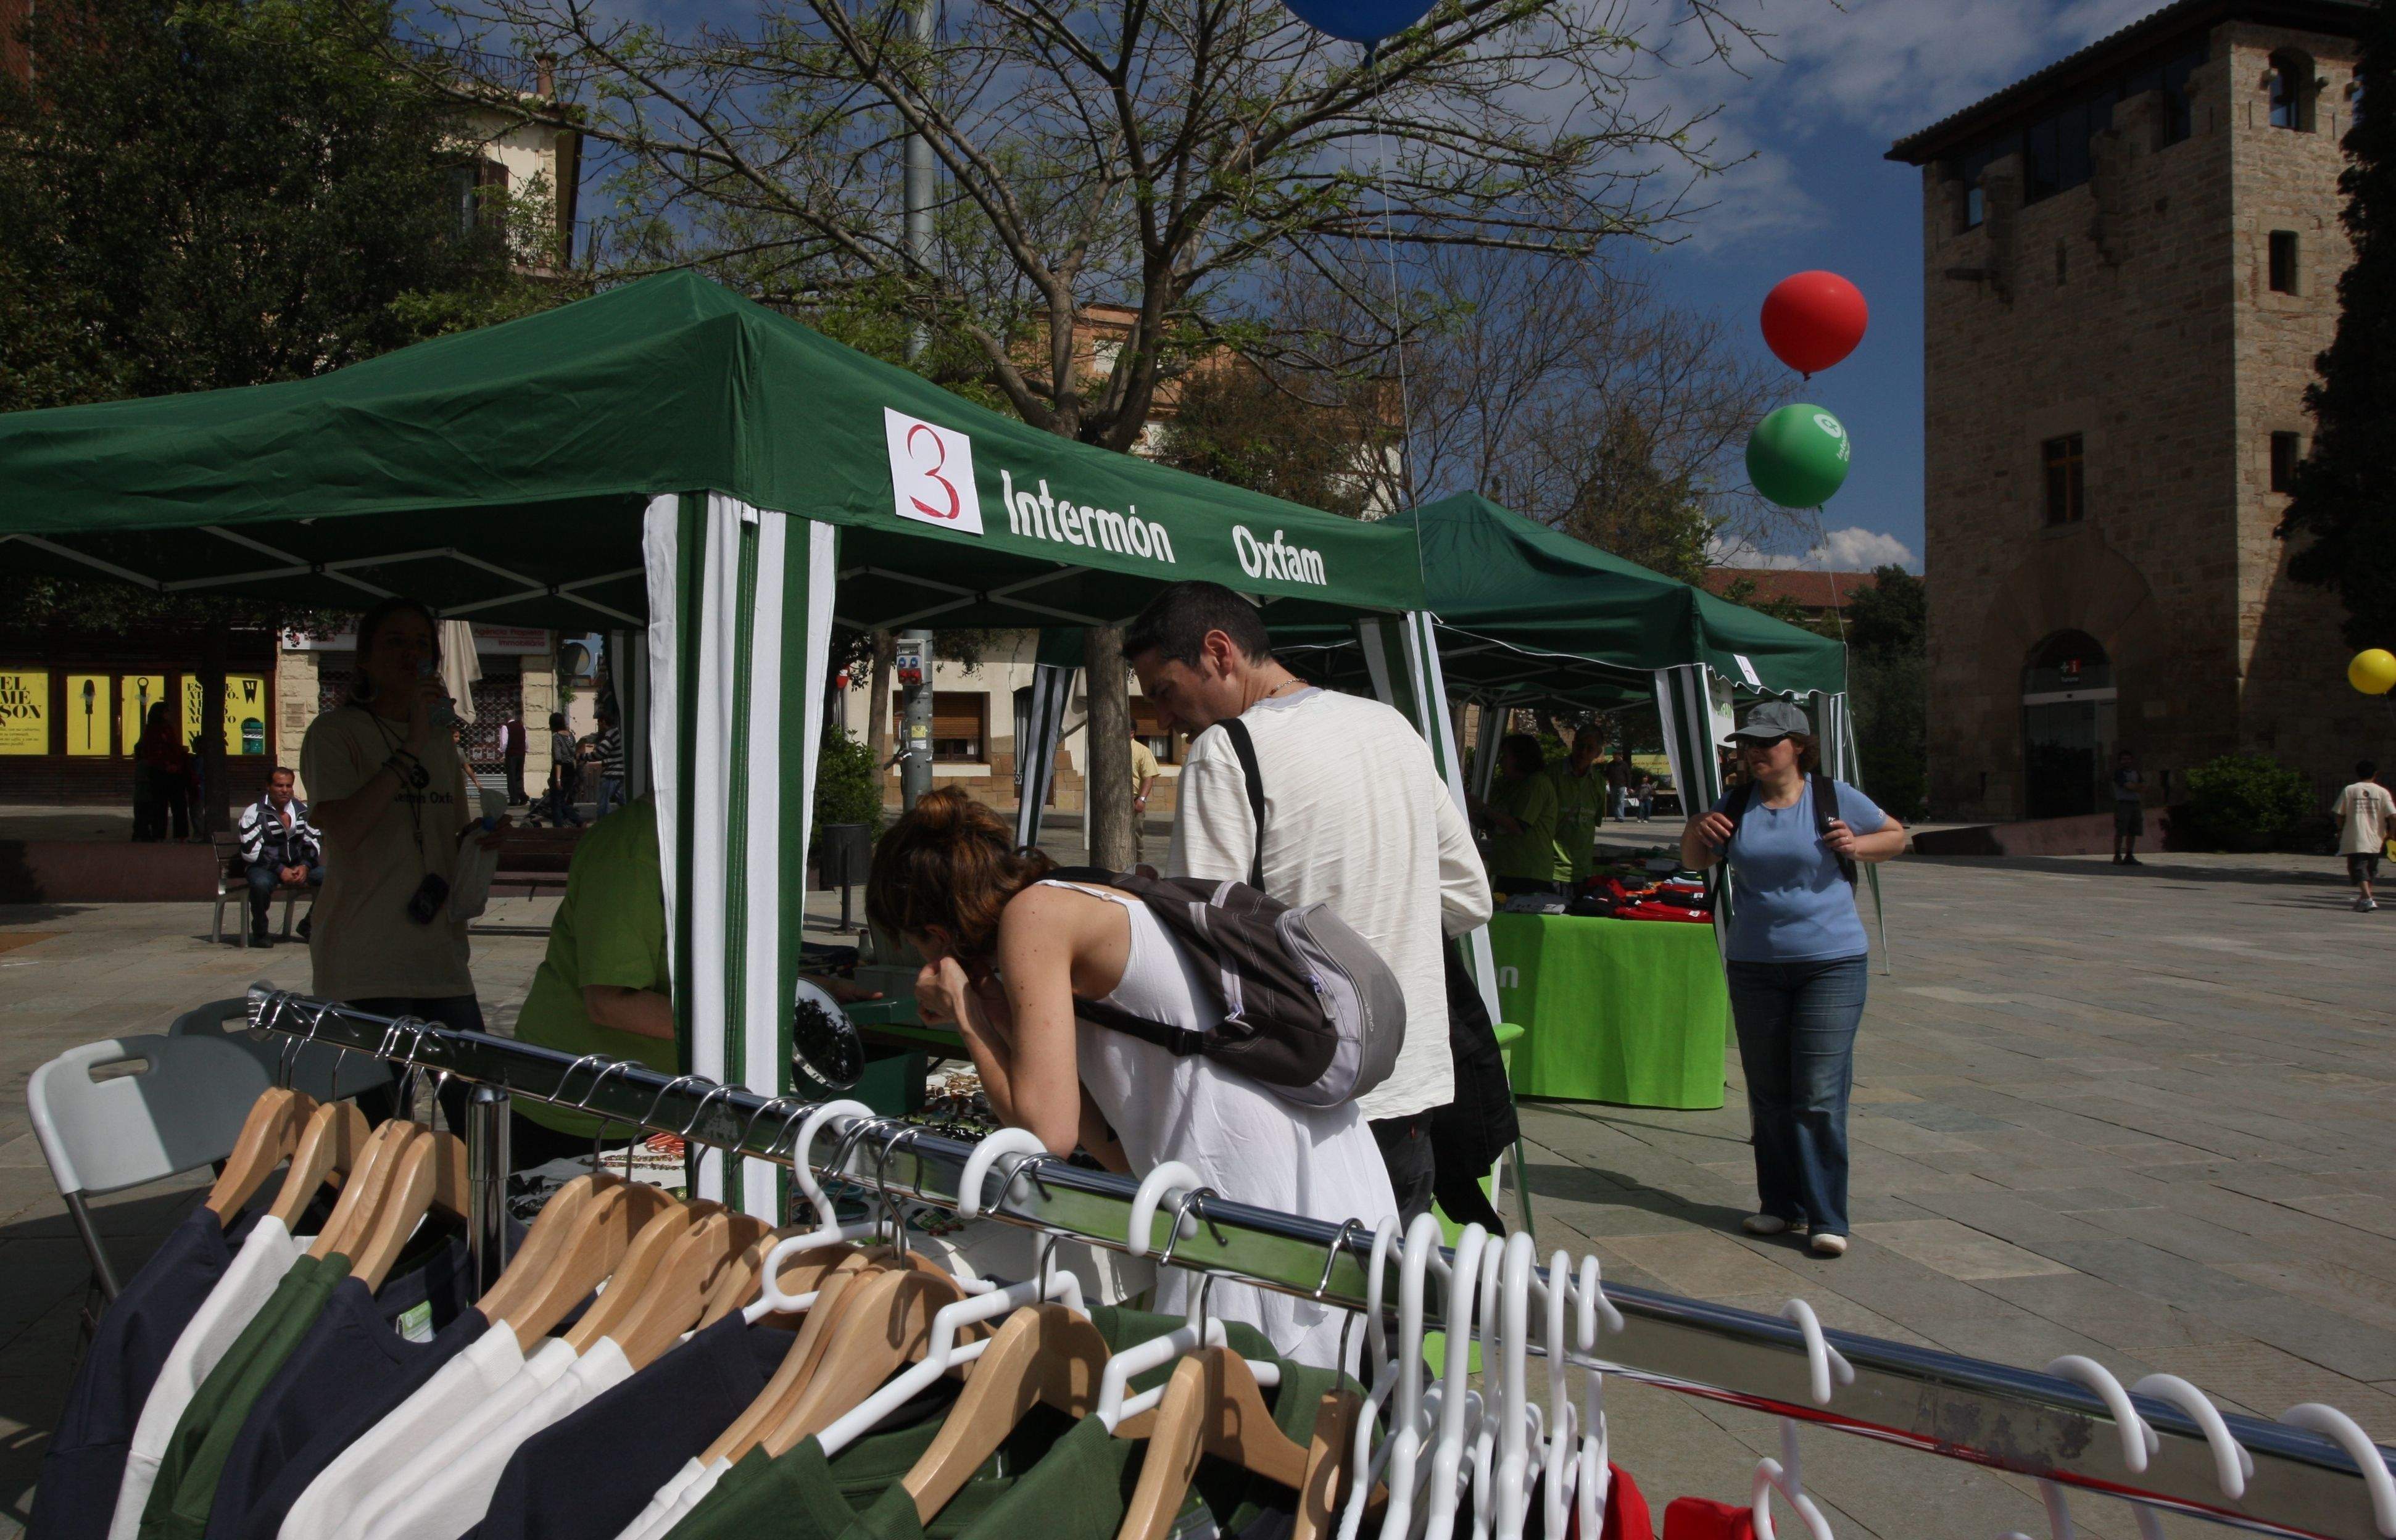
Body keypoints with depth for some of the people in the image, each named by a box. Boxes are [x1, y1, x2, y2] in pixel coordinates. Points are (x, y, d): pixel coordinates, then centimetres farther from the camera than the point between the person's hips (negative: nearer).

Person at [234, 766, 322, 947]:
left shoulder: (303, 810, 10)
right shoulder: (254, 813, -6)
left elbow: (313, 844, 10)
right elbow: (250, 852, -13)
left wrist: (304, 866, -11)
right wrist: (280, 870, -21)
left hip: (298, 866, 5)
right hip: (264, 867, -5)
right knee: (261, 883, -39)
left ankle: (309, 925, 1)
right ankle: (260, 932, -13)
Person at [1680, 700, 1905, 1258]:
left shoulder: (1834, 798, -3)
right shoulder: (1735, 806, 6)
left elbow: (1897, 836, 10)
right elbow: (1694, 861, 18)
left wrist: (1857, 846, -11)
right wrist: (1696, 831, -5)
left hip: (1831, 963, -4)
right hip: (1754, 966, 4)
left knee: (1820, 1096, -7)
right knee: (1768, 1095, 11)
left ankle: (1827, 1218, 1)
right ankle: (1782, 1205, 24)